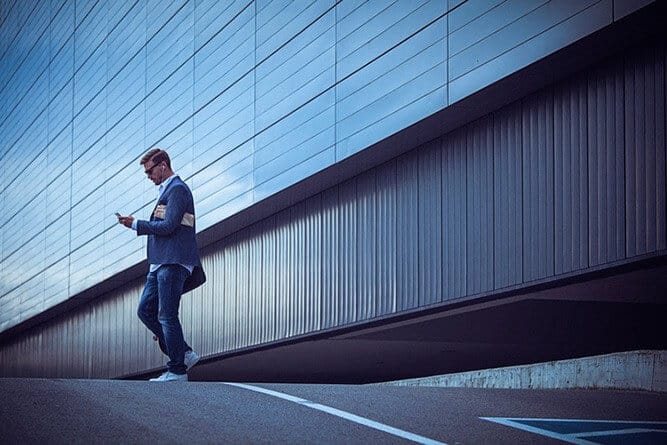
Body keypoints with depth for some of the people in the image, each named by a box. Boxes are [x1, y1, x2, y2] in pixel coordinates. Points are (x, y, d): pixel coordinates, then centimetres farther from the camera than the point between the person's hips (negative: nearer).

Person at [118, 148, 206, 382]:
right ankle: (185, 353, 11)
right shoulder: (166, 190, 21)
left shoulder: (177, 190, -10)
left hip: (172, 264, -10)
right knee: (145, 310, 8)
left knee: (167, 316, -8)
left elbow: (169, 226, -18)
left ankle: (177, 370, -3)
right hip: (161, 264, 10)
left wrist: (136, 224, -10)